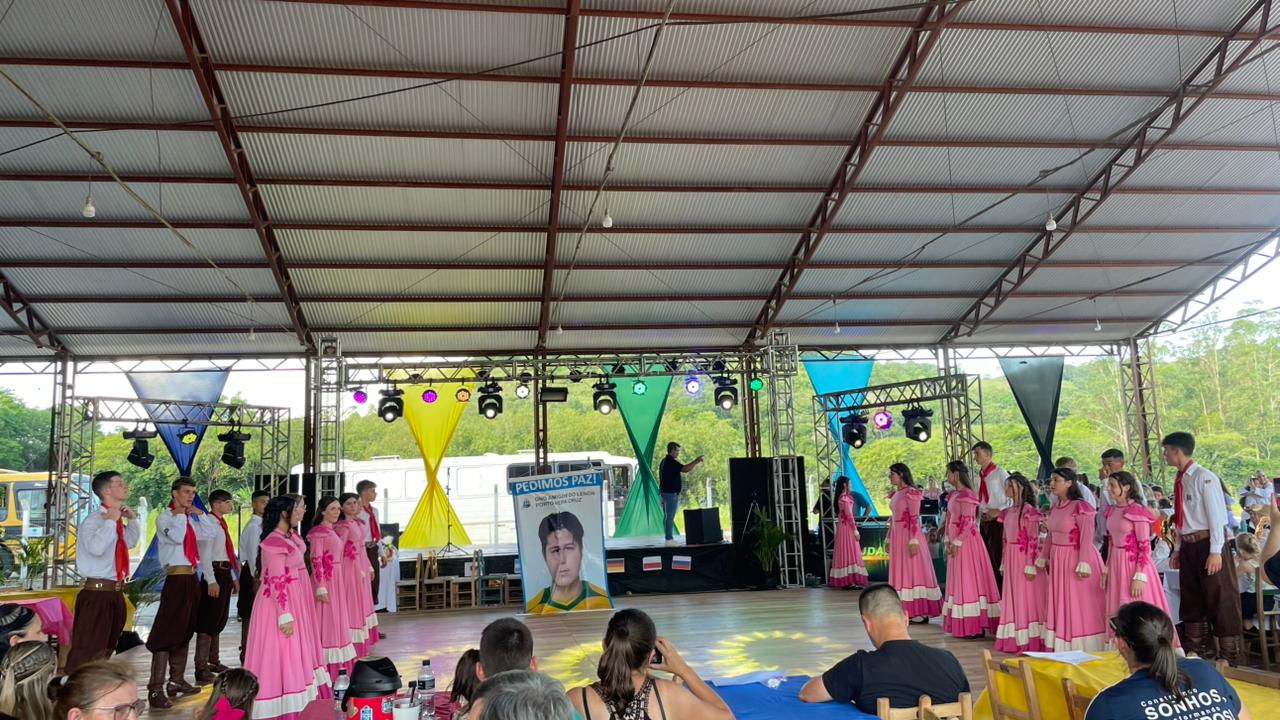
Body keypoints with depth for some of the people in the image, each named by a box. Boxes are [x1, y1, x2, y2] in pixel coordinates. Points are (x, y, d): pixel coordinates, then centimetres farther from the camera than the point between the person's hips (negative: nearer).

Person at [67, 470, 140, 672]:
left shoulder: (117, 521, 10)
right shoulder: (94, 520, -15)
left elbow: (129, 542, 29)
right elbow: (96, 547, -35)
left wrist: (132, 519, 13)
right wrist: (111, 521, -23)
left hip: (115, 593, 9)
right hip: (97, 594, -9)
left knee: (105, 649, 19)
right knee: (86, 651, -8)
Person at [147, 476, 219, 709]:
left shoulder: (191, 519, 16)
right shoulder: (164, 517, -5)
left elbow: (211, 534, 13)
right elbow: (176, 537, -23)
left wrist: (199, 513, 7)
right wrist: (179, 515, -9)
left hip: (192, 578, 8)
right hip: (176, 578, -8)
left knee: (185, 631, 15)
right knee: (167, 632, -10)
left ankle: (177, 681, 25)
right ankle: (156, 689, -9)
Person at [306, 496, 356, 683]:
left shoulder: (334, 532, 13)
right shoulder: (318, 533, -12)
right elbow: (316, 561, -17)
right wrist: (321, 587, -21)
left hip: (337, 581, 9)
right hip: (325, 581, -9)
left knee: (337, 621, 13)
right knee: (326, 622, -3)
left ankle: (337, 666, 22)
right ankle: (325, 667, 4)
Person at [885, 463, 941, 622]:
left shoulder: (911, 493, -12)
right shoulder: (895, 494, 12)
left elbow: (914, 518, -17)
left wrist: (914, 541, -21)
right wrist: (889, 539, 17)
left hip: (909, 536, -8)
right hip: (897, 536, 8)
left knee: (913, 571, -3)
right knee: (901, 572, 10)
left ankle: (920, 612, 3)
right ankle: (907, 611, 16)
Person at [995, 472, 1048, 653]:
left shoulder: (1029, 510, -11)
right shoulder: (1008, 512, 11)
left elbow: (1034, 540, -15)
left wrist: (1030, 566, -18)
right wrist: (1004, 563, 15)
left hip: (1024, 558, -8)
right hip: (1011, 559, 8)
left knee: (1026, 598, -2)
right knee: (1012, 598, 11)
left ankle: (1029, 641, 4)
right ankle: (1014, 639, 19)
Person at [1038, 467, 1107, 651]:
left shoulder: (1080, 507, -15)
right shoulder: (1055, 507, 9)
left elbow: (1087, 538, -19)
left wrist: (1083, 564, -23)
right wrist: (1043, 558, 17)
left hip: (1076, 559, -8)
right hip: (1058, 560, 8)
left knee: (1081, 606, -1)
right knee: (1061, 606, 12)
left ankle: (1085, 649, 7)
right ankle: (1063, 648, 21)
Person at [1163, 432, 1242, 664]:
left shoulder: (1204, 477, -14)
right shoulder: (1180, 480, 9)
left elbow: (1216, 515, -17)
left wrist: (1215, 551, -19)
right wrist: (1178, 548, 15)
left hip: (1208, 544, -8)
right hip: (1188, 546, 9)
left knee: (1220, 600, 1)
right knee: (1192, 599, 16)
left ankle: (1228, 656, 11)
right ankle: (1199, 652, 29)